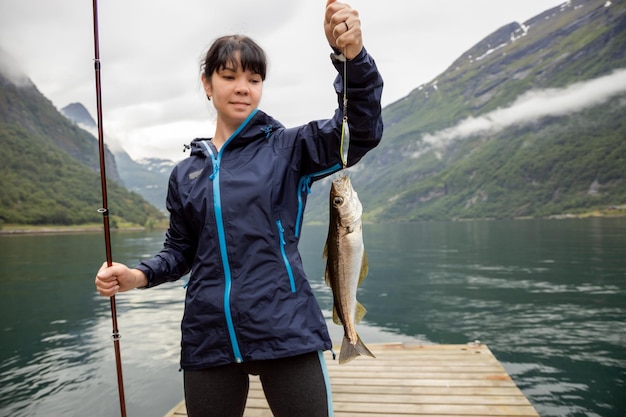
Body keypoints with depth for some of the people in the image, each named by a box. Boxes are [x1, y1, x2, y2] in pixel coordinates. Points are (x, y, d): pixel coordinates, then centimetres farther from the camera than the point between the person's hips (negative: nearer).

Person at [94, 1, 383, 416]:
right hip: (208, 341, 4)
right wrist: (139, 275, -3)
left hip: (287, 333, -3)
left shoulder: (288, 148, 1)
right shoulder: (186, 174, 12)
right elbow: (181, 250, 17)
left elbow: (361, 130, -13)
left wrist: (351, 55, -30)